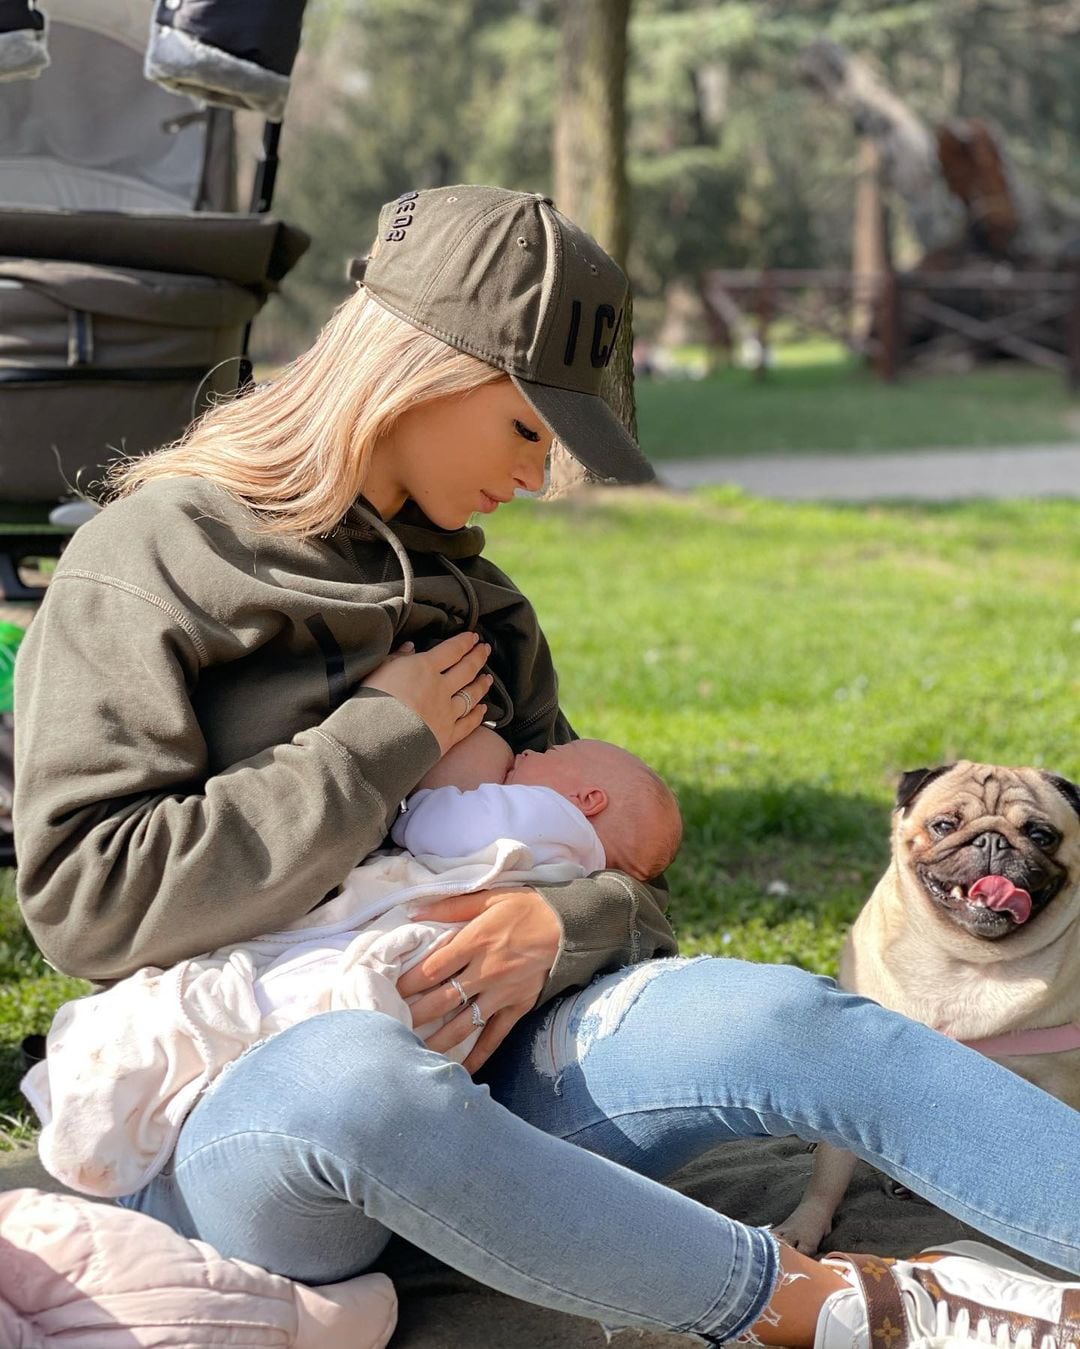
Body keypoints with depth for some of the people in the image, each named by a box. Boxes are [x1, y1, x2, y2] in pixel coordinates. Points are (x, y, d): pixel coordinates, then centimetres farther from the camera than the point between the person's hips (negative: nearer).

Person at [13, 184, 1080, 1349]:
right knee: (353, 1074, -42)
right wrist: (383, 742, -12)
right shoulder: (147, 568, -3)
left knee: (781, 1021, -23)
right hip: (220, 1124, -5)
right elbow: (87, 900, -15)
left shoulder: (465, 599, 17)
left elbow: (612, 857, 16)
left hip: (460, 1077, 5)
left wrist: (562, 924, -11)